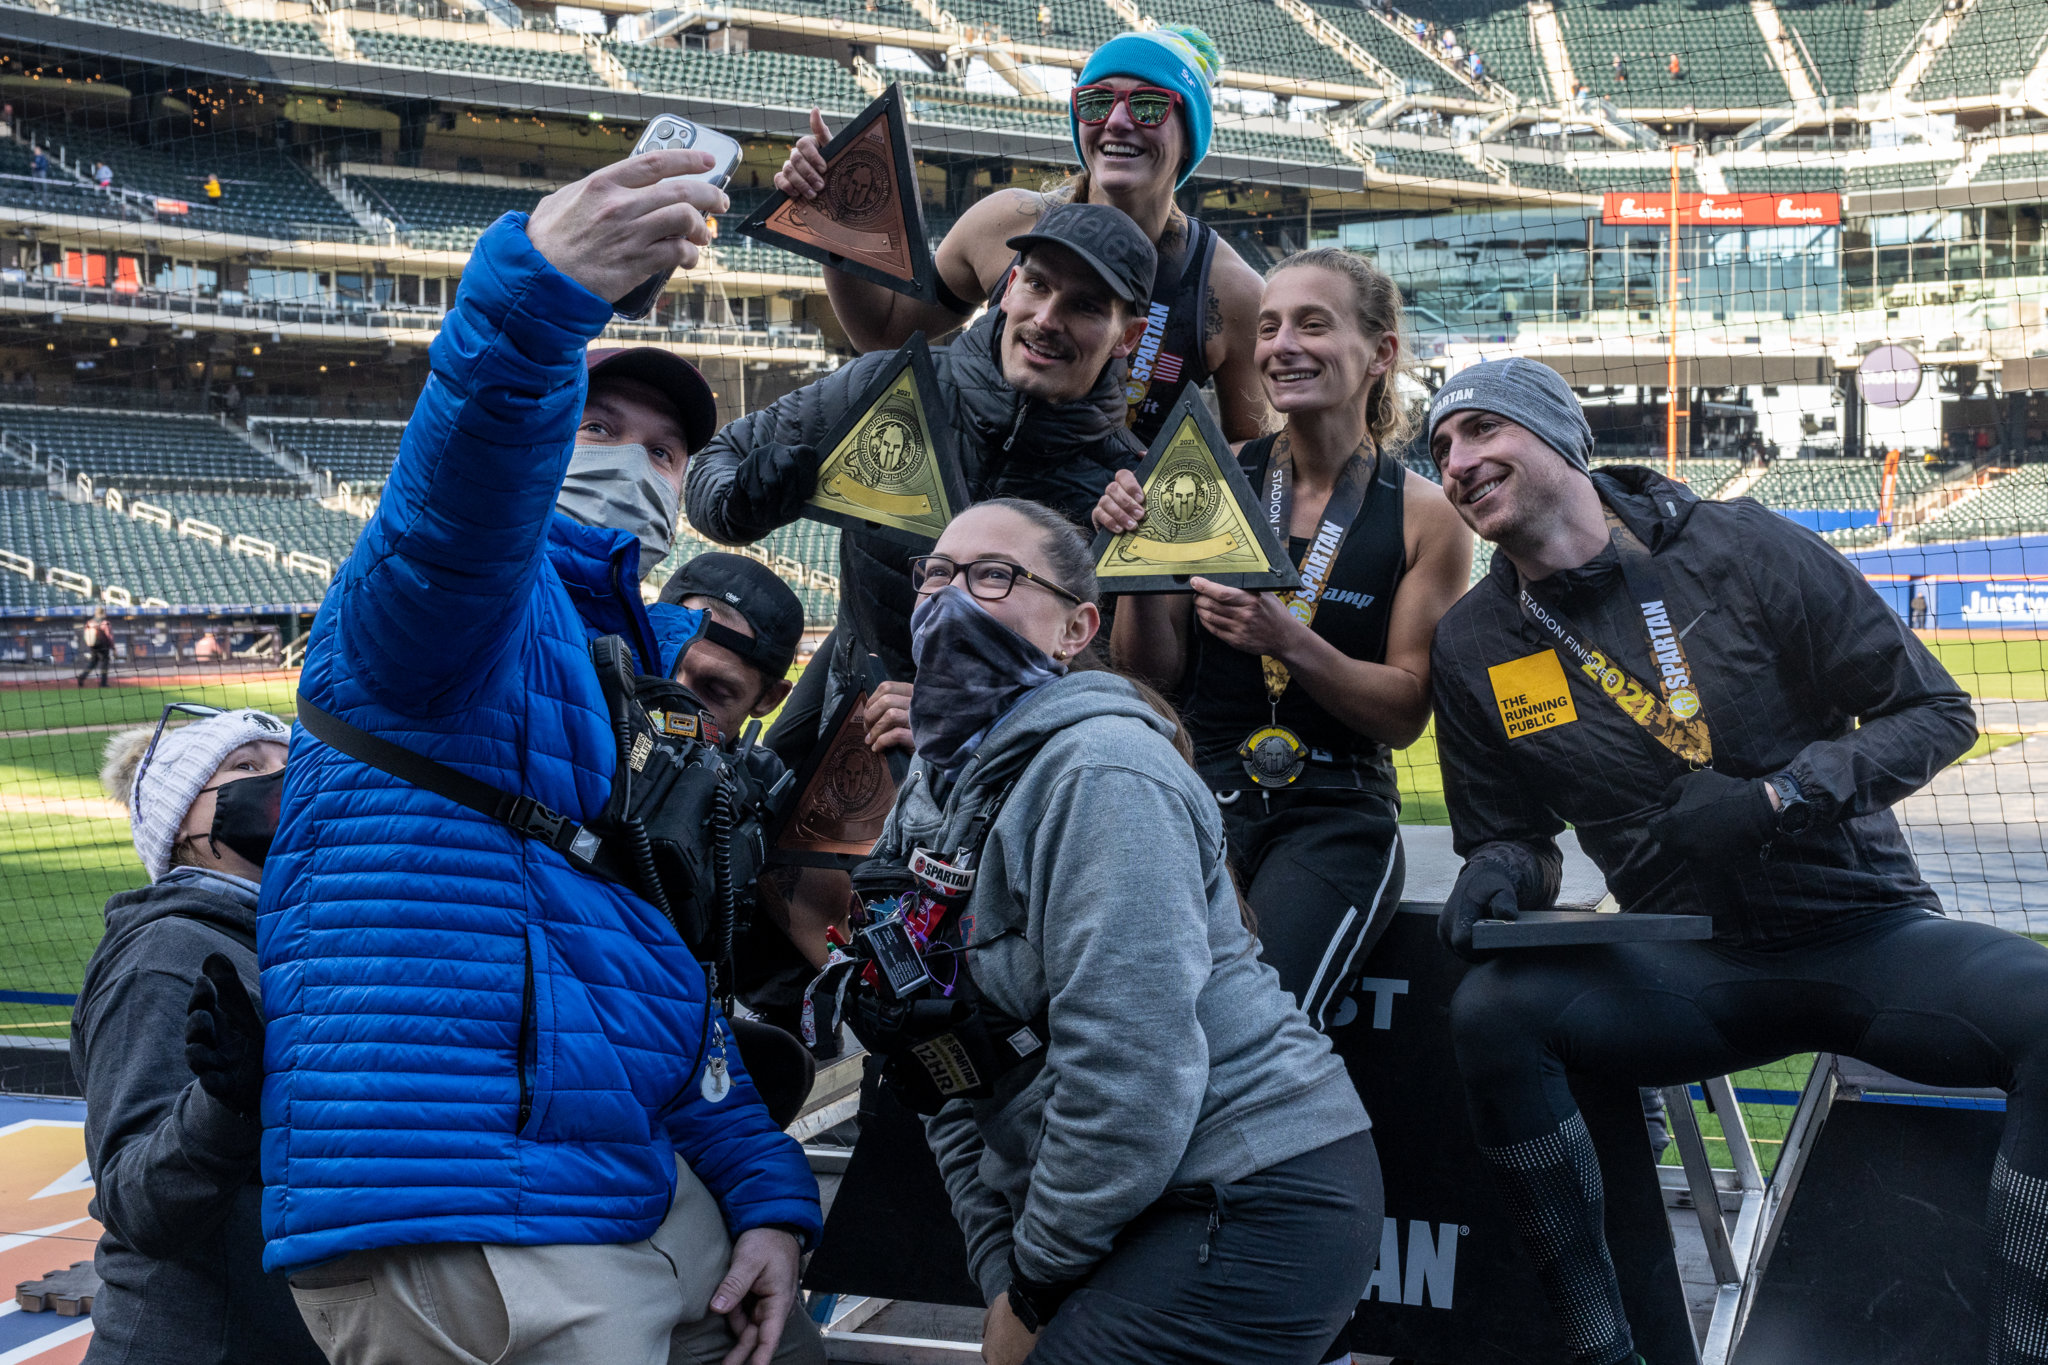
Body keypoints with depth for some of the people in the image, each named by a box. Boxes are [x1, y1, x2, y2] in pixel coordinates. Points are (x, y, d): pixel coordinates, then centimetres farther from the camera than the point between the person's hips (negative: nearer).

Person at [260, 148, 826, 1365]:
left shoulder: (645, 669, 20)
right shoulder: (467, 612, -4)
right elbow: (460, 487, -31)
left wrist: (768, 1194, 9)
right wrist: (538, 287, -49)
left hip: (641, 1199, 8)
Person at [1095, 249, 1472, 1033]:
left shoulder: (1426, 516, 3)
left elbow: (1406, 714, 0)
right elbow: (1152, 669, 9)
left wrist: (1289, 640, -17)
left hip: (1337, 819, -2)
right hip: (1202, 792, 2)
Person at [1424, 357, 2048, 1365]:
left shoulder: (1741, 548, -6)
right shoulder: (1471, 648, 4)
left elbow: (1935, 710, -3)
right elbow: (1509, 829, 16)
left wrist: (1777, 797, -18)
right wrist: (1497, 872, -9)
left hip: (1867, 932, -1)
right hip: (1692, 972, 2)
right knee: (1492, 1008, -27)